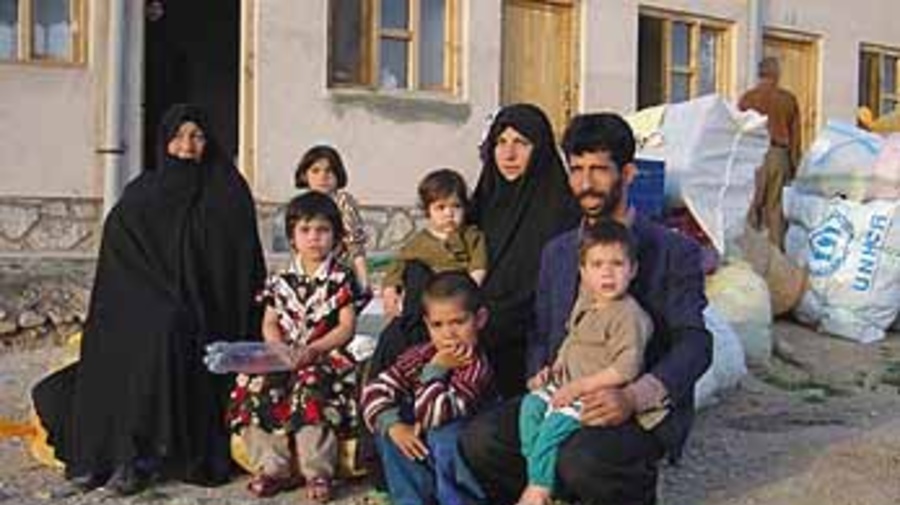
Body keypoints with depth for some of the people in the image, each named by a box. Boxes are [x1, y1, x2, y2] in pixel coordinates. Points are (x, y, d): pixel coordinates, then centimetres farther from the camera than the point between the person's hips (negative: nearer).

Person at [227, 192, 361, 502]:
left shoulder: (340, 279, 1)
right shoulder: (281, 281, 13)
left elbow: (347, 327, -5)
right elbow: (269, 323, 12)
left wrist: (313, 349, -17)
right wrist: (280, 350, -9)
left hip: (328, 356, -4)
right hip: (284, 358, 4)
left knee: (310, 388, -34)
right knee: (255, 388, -22)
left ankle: (317, 472, -27)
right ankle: (273, 467, -14)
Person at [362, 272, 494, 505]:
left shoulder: (476, 366, -26)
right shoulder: (420, 355, -6)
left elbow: (432, 415, -33)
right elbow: (375, 390, -11)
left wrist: (436, 369, -28)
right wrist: (394, 426, -25)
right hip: (423, 456, 6)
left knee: (442, 436, -35)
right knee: (386, 429, -14)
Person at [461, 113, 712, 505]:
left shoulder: (674, 252, 0)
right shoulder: (556, 251, 16)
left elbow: (694, 343, -9)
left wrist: (634, 397, -25)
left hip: (644, 410, -4)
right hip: (566, 399, 4)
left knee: (582, 461, -33)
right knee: (480, 439, -20)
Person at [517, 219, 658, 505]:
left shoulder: (629, 315, -19)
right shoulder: (584, 302, 9)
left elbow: (627, 367, -25)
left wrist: (580, 386, -24)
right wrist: (553, 369, 9)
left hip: (600, 394, -9)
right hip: (568, 384, 9)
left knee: (555, 424, -21)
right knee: (532, 404, -5)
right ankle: (538, 470, 1)